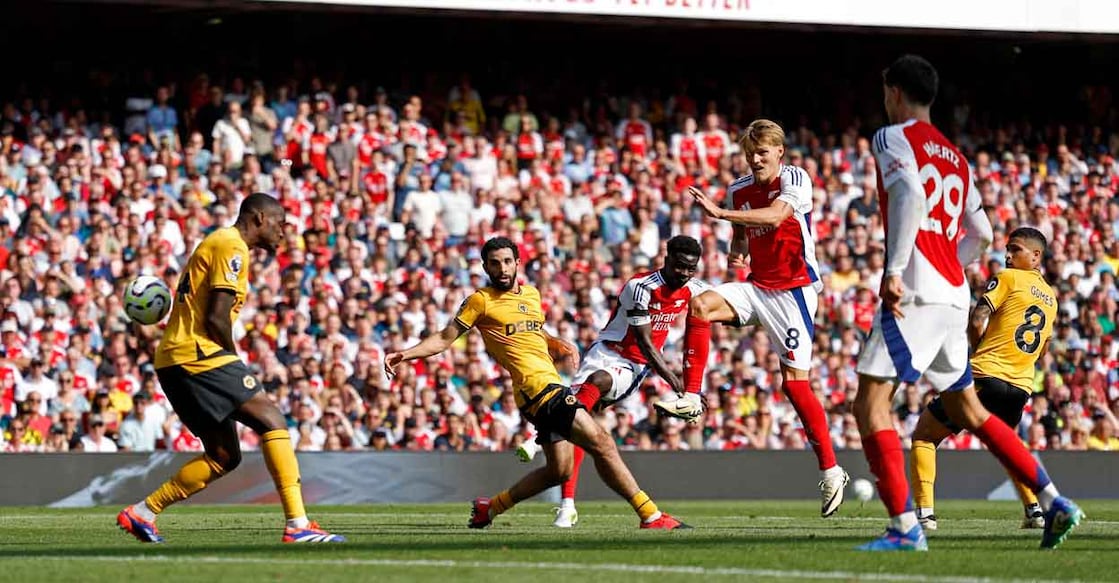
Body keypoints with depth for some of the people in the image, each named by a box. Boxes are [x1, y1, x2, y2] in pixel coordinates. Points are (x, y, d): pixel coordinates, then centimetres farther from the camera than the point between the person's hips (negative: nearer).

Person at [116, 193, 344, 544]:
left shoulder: (216, 244, 24)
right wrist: (235, 365, -3)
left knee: (225, 457, 13)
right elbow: (216, 318, -16)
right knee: (272, 422, -14)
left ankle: (141, 513, 14)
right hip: (196, 355, -10)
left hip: (174, 361, 10)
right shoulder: (232, 247, -8)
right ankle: (297, 526, -21)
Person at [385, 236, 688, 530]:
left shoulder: (532, 294, 17)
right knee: (601, 442, -15)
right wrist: (405, 355, -14)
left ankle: (490, 507, 26)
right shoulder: (481, 300, -3)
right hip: (537, 386, -9)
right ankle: (651, 515, -14)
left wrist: (558, 345, 17)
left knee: (559, 470, 14)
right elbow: (444, 339, -1)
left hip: (552, 385, 9)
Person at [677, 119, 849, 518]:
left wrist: (720, 213, -37)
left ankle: (830, 470, -1)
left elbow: (773, 217, -29)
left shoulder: (795, 179, -10)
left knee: (794, 380, -9)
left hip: (794, 290, -6)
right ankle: (690, 397, -18)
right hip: (757, 287, 6)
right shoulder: (739, 190, 10)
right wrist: (735, 253, 3)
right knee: (700, 305, -21)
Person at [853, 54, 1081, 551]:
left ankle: (905, 528, -17)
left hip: (915, 291, -8)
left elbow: (910, 194, -20)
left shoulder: (893, 138, -1)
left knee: (870, 402, -8)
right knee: (967, 411, 17)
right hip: (954, 295, 8)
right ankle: (1054, 504, 13)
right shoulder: (954, 155, 22)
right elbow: (980, 234, 24)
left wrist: (894, 270, -24)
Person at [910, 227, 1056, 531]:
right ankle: (1034, 509, 15)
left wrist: (978, 350, 8)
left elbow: (976, 321, -10)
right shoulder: (1051, 298, 19)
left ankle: (924, 512, -9)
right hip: (1022, 386, 7)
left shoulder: (1008, 278, -2)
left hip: (985, 375, -6)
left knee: (923, 436, 6)